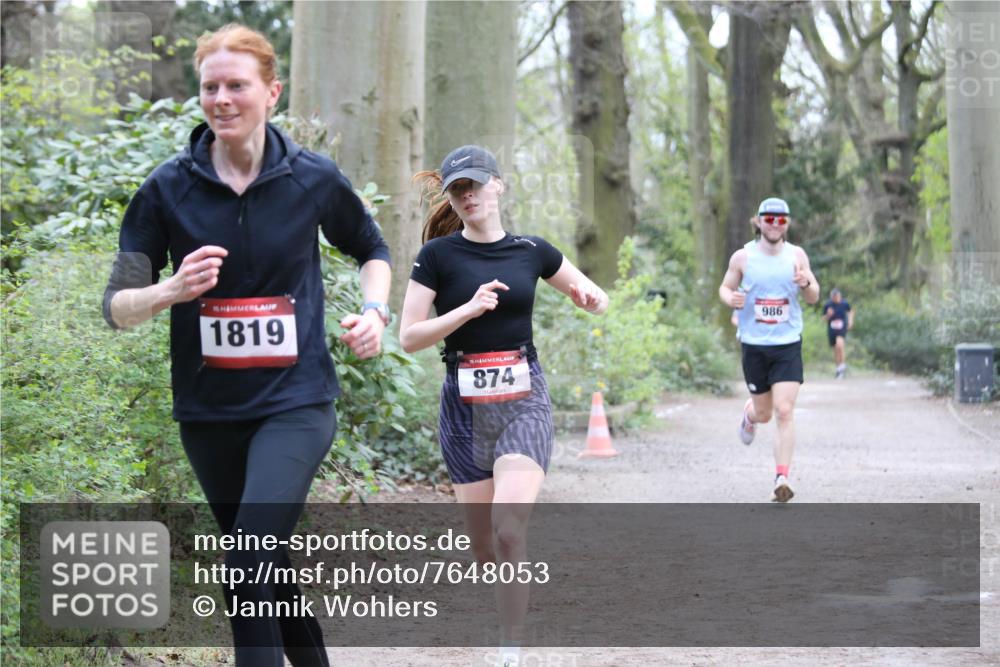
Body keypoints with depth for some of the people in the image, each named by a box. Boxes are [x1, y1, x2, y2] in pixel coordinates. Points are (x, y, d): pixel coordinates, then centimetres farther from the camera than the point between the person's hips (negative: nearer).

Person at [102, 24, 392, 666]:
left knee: (251, 567, -21)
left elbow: (373, 250, 17)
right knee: (266, 567, 15)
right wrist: (171, 290, -24)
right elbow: (117, 306, -3)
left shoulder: (314, 178, -2)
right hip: (208, 410, 3)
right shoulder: (169, 188, -4)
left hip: (296, 401, -2)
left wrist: (375, 310, -2)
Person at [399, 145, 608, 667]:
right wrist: (469, 309, -18)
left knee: (509, 531, -19)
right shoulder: (438, 256, -1)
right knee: (483, 548, 4)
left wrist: (591, 298, -6)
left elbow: (595, 298, 18)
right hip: (464, 407, 1)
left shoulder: (531, 251, 5)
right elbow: (409, 336, -7)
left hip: (524, 401, 0)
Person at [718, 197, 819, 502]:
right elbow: (725, 287, 10)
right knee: (763, 413, 11)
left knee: (785, 411, -12)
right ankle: (749, 412, 50)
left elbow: (814, 298, 9)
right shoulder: (742, 257, -2)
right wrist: (730, 298, -14)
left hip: (788, 344, 0)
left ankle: (782, 479, -9)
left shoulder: (796, 255, 2)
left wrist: (806, 283, -14)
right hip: (754, 345, 0)